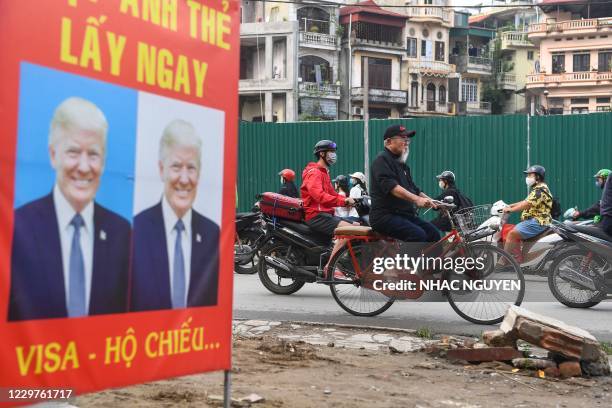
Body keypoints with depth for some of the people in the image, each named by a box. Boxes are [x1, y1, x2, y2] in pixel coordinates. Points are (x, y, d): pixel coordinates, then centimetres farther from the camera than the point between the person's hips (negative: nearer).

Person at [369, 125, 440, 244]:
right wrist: (417, 199, -33)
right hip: (385, 216, -9)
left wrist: (433, 202, 8)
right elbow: (391, 187, -23)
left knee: (433, 233, -7)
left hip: (405, 215, 9)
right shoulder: (382, 160, -8)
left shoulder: (402, 164, 23)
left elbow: (414, 189, 24)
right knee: (418, 235, -28)